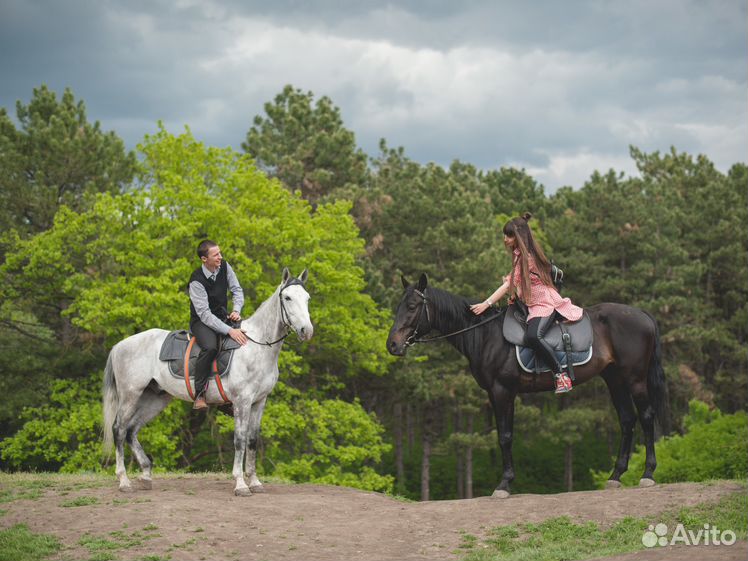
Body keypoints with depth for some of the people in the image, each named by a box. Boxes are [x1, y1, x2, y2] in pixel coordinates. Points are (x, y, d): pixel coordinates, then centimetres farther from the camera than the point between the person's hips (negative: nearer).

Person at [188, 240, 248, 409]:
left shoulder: (224, 267, -4)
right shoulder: (197, 281, -24)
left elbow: (237, 290, 6)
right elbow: (204, 314, -29)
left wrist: (237, 310, -15)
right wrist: (229, 331, -37)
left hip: (222, 317, 7)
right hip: (201, 321, -7)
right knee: (210, 347, -36)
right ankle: (199, 395, -29)